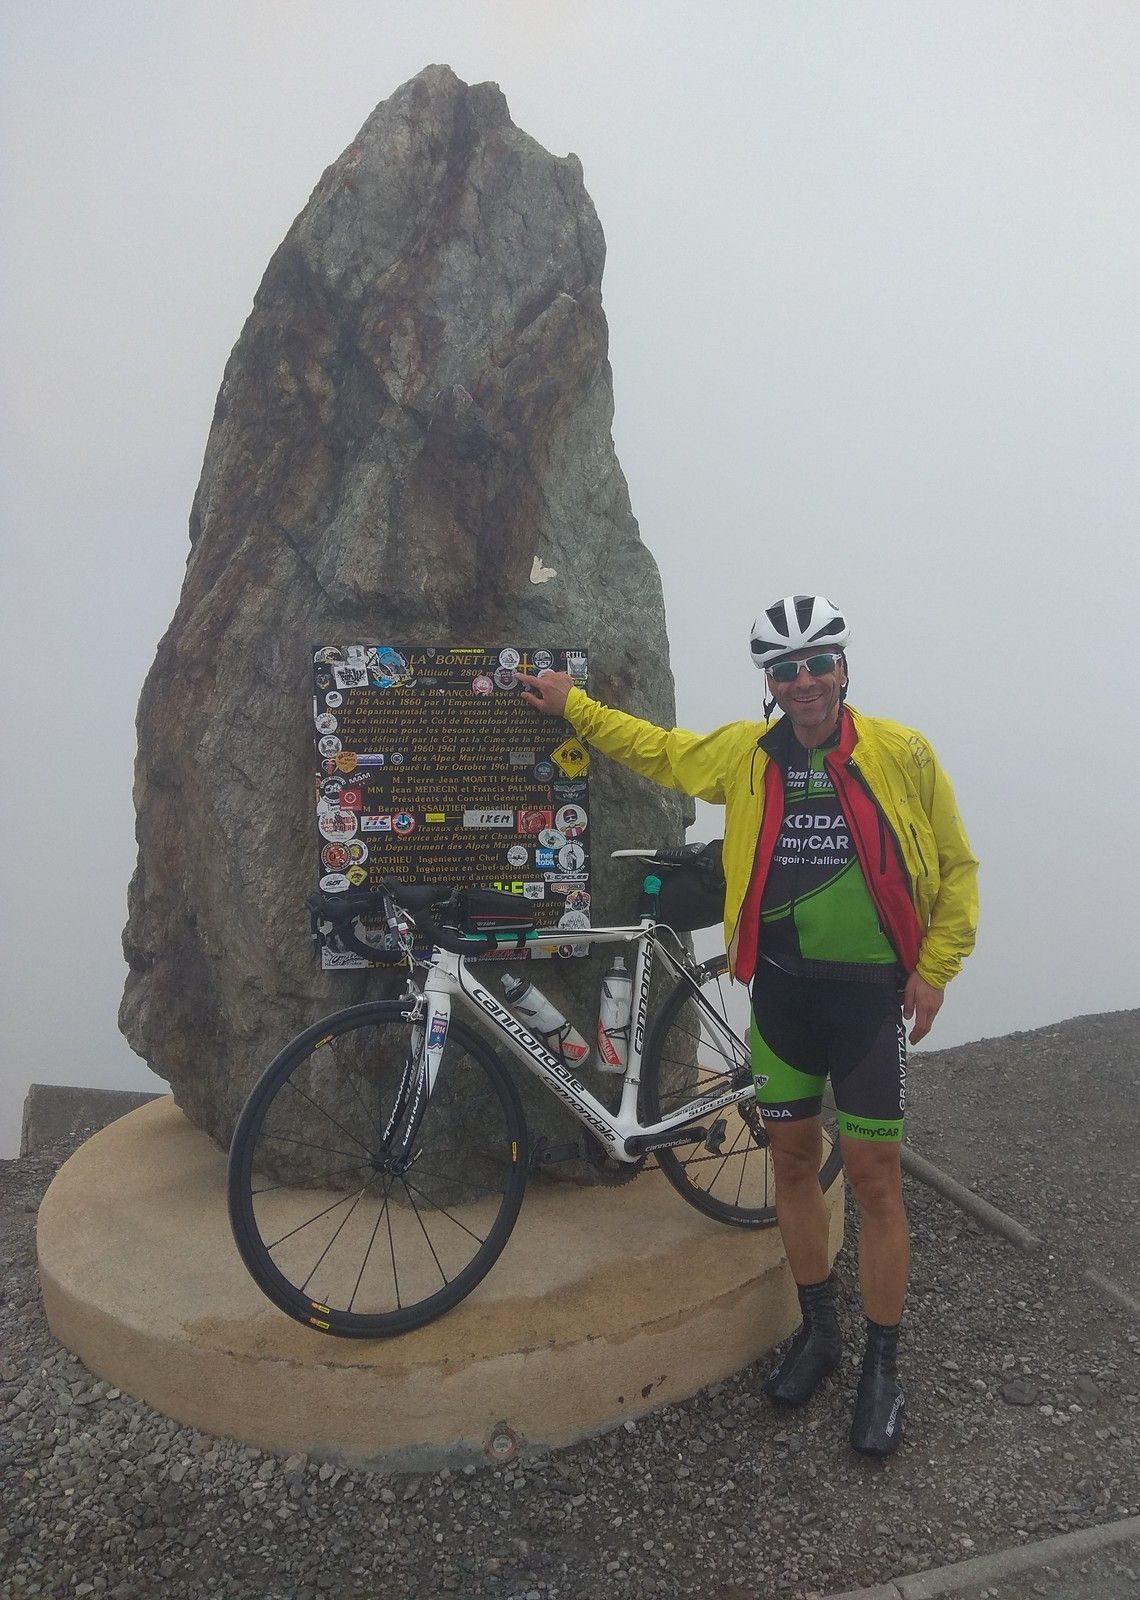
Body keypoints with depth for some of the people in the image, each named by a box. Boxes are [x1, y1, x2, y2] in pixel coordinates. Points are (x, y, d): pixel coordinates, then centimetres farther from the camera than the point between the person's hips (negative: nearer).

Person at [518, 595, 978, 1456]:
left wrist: (936, 968, -6)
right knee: (793, 1160, 14)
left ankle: (883, 1366, 22)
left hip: (872, 994, -3)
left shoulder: (900, 751, -8)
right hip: (782, 989, 4)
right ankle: (818, 1329, 34)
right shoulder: (744, 753, 1)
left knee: (873, 1177, 3)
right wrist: (572, 703, 19)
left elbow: (954, 865, -1)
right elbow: (655, 748, 17)